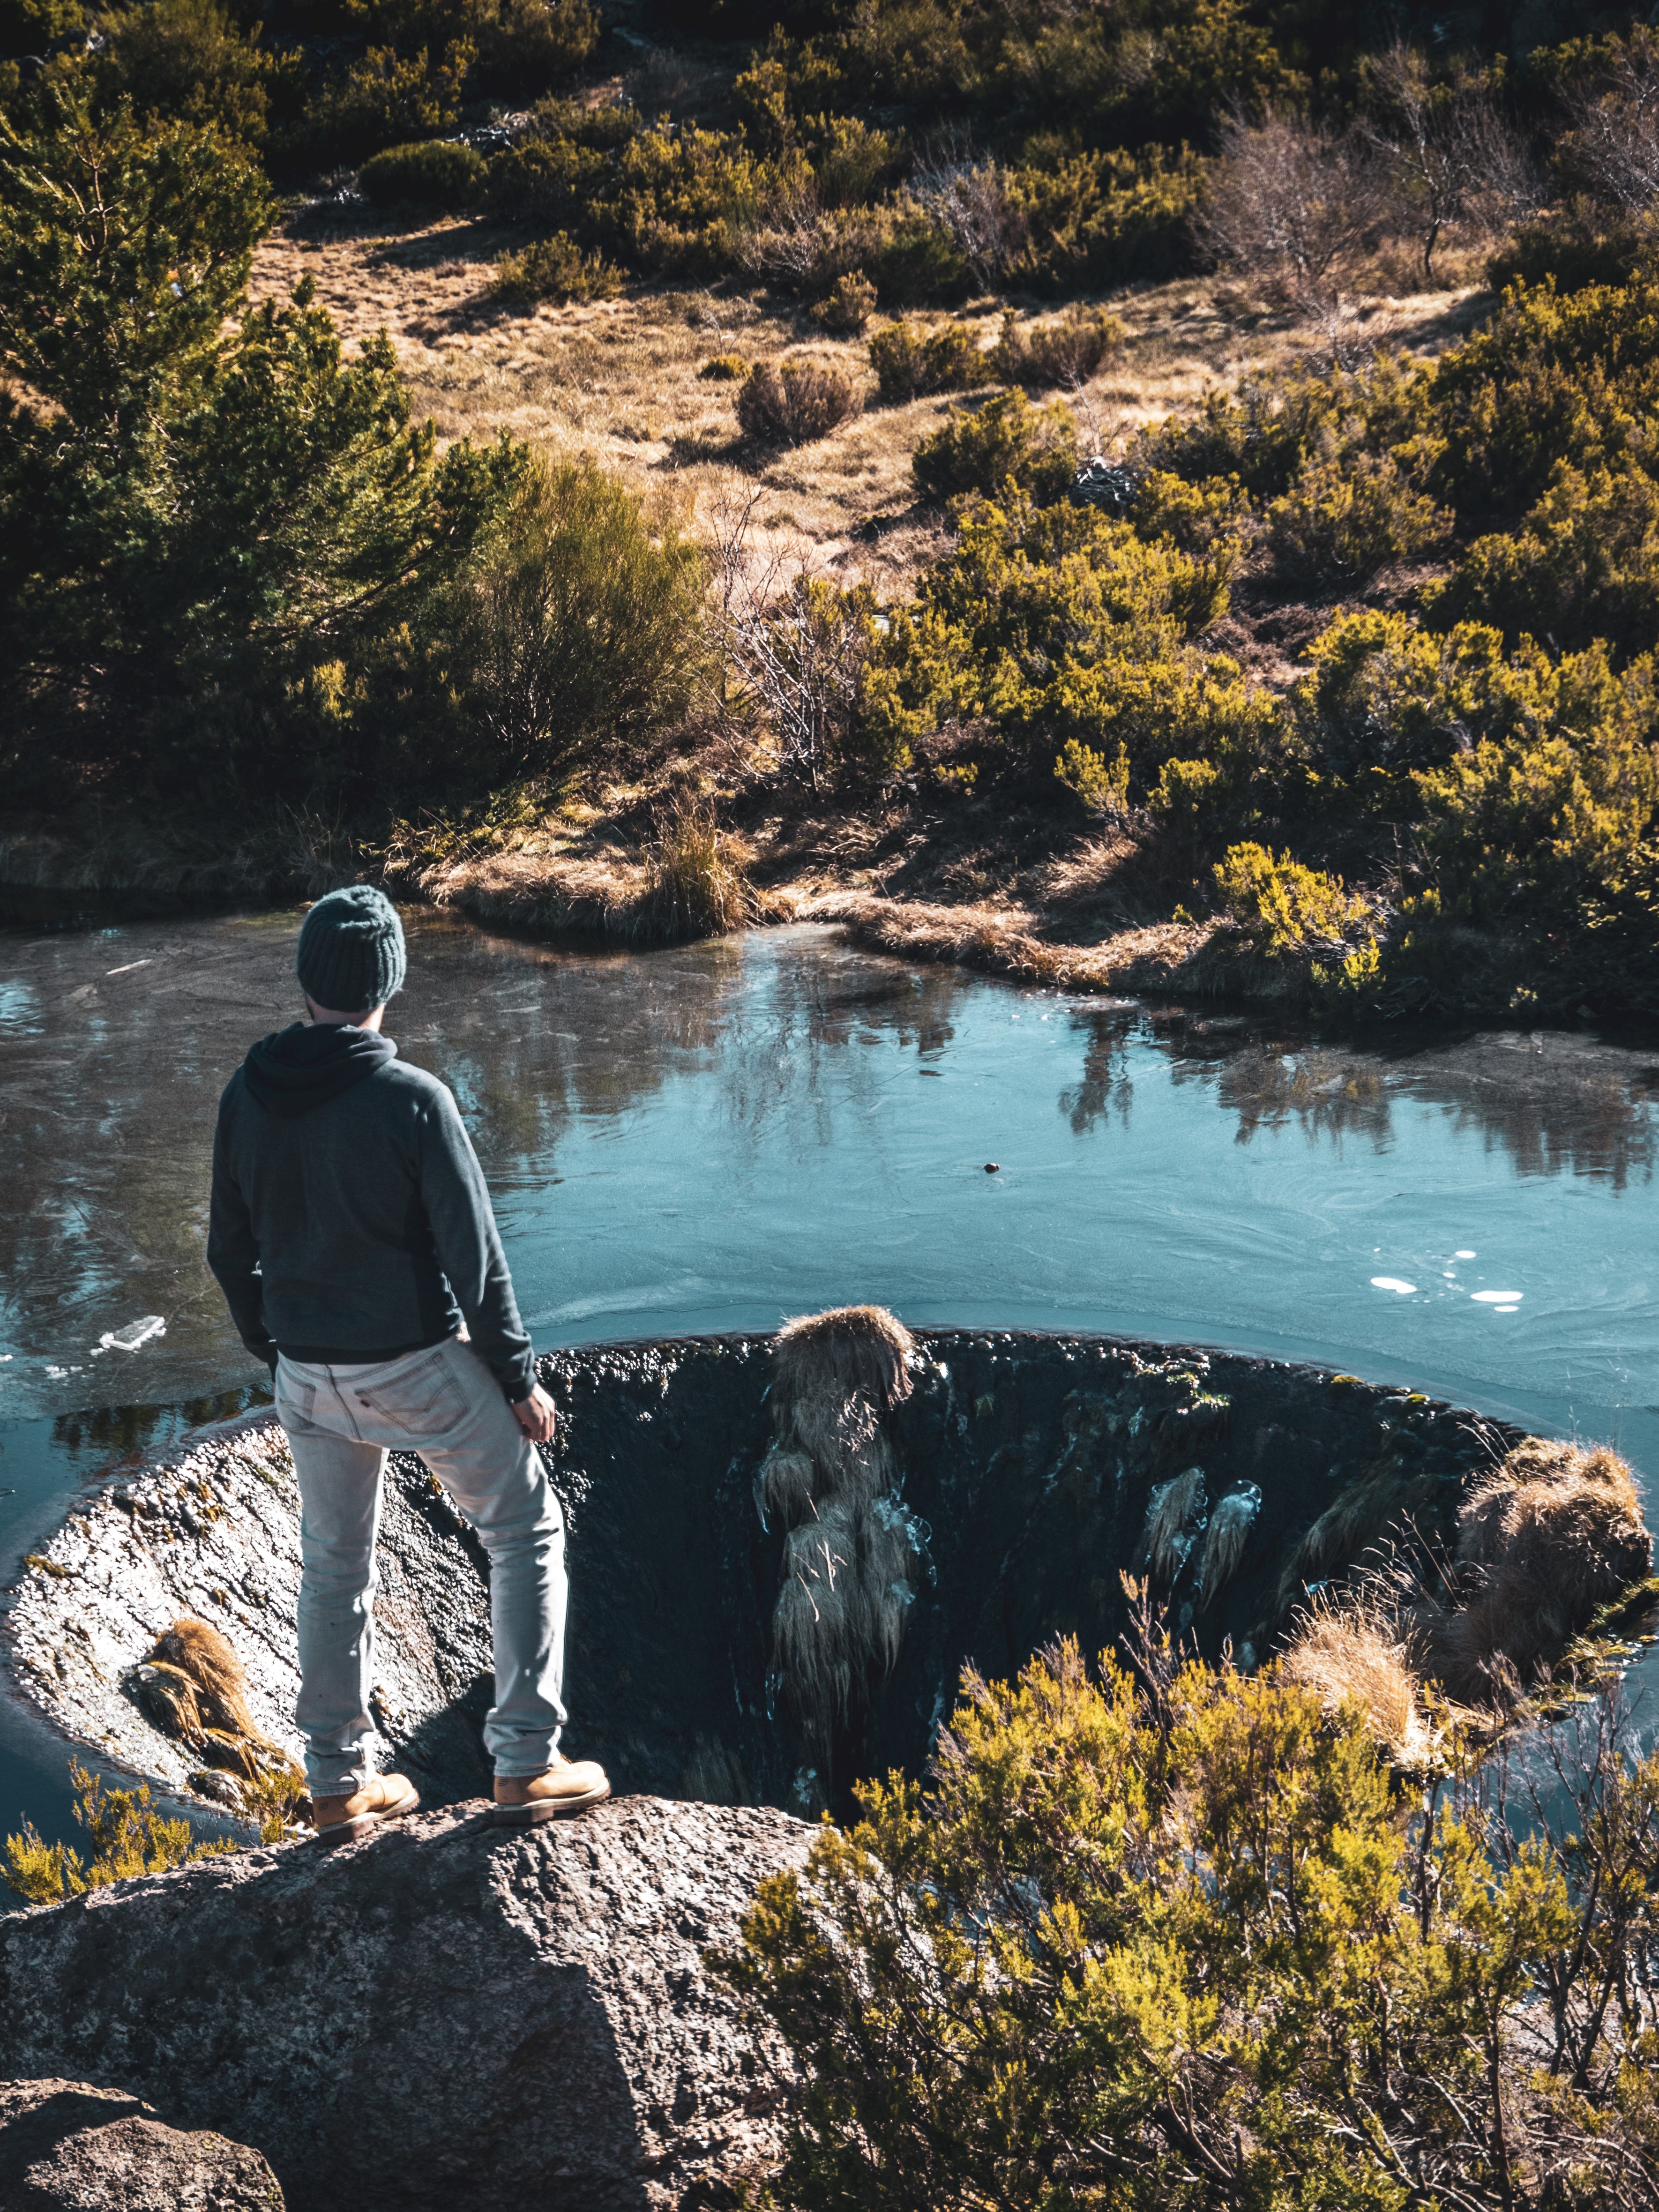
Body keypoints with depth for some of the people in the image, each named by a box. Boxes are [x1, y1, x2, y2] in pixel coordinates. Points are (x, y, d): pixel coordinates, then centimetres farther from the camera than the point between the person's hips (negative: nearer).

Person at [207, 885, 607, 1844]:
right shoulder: (413, 1100, -19)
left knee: (334, 1566, 19)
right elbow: (474, 1256, -16)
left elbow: (231, 1249, 7)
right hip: (420, 1368, -5)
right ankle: (528, 1763, 12)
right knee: (527, 1531, 12)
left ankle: (339, 1784, 28)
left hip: (310, 1377, 5)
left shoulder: (248, 1097, -3)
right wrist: (520, 1377, -4)